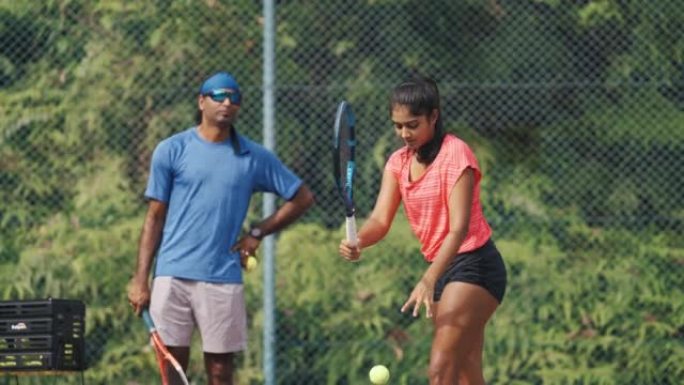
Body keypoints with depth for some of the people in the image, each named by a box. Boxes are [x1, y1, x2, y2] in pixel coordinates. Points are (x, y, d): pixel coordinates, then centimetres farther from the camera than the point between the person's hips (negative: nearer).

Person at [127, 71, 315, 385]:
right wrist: (140, 279, 0)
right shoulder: (171, 151, 4)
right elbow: (155, 218, 6)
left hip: (222, 279, 1)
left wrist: (257, 233, 4)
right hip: (172, 275, -1)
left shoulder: (254, 157, 7)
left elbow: (302, 197, 14)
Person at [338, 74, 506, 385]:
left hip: (473, 265, -8)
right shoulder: (398, 162, 7)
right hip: (441, 268, 8)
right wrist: (357, 242, -29)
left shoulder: (455, 153, -15)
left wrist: (428, 280, -35)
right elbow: (381, 219, -5)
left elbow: (459, 228, -23)